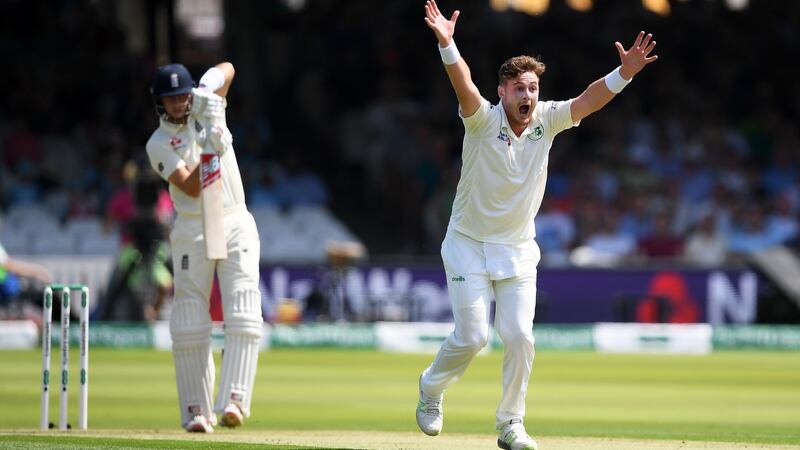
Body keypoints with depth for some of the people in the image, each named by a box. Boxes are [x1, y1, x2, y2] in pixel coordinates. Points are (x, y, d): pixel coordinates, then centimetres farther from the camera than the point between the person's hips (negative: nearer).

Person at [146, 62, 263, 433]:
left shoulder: (206, 104, 7)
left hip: (236, 224, 1)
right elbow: (191, 187, -14)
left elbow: (227, 68, 3)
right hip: (192, 231, -1)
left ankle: (233, 401, -21)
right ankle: (196, 410, 0)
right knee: (190, 321, -4)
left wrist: (209, 93, -14)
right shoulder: (158, 145, -3)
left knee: (243, 314, -13)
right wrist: (209, 152, -28)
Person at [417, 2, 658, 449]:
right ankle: (431, 388, 25)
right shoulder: (484, 119, -17)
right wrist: (447, 45, -55)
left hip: (518, 249, 3)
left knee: (520, 336, -5)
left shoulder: (547, 120, -6)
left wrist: (624, 73, -37)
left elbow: (589, 100, -19)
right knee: (472, 336, -5)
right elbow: (464, 85, -35)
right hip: (469, 245, -3)